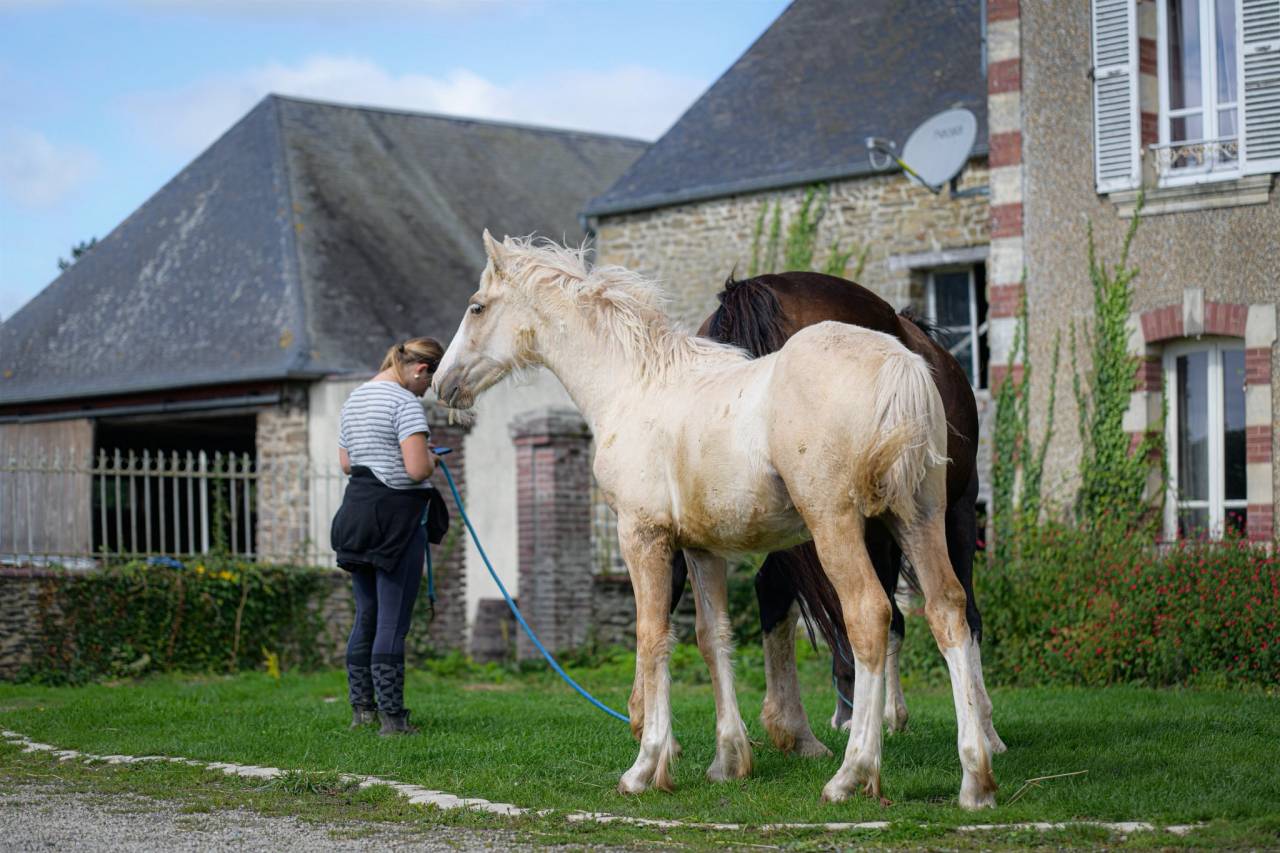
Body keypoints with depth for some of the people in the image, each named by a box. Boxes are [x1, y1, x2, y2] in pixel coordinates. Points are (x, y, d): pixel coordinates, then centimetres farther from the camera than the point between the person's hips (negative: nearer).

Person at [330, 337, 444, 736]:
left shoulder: (354, 399, 15)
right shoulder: (405, 402, -12)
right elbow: (417, 469, -21)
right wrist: (431, 459, 0)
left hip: (355, 513, 8)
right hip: (396, 514, -8)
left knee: (366, 616, 15)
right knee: (393, 622, -5)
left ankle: (362, 708, 20)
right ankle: (391, 716, -3)